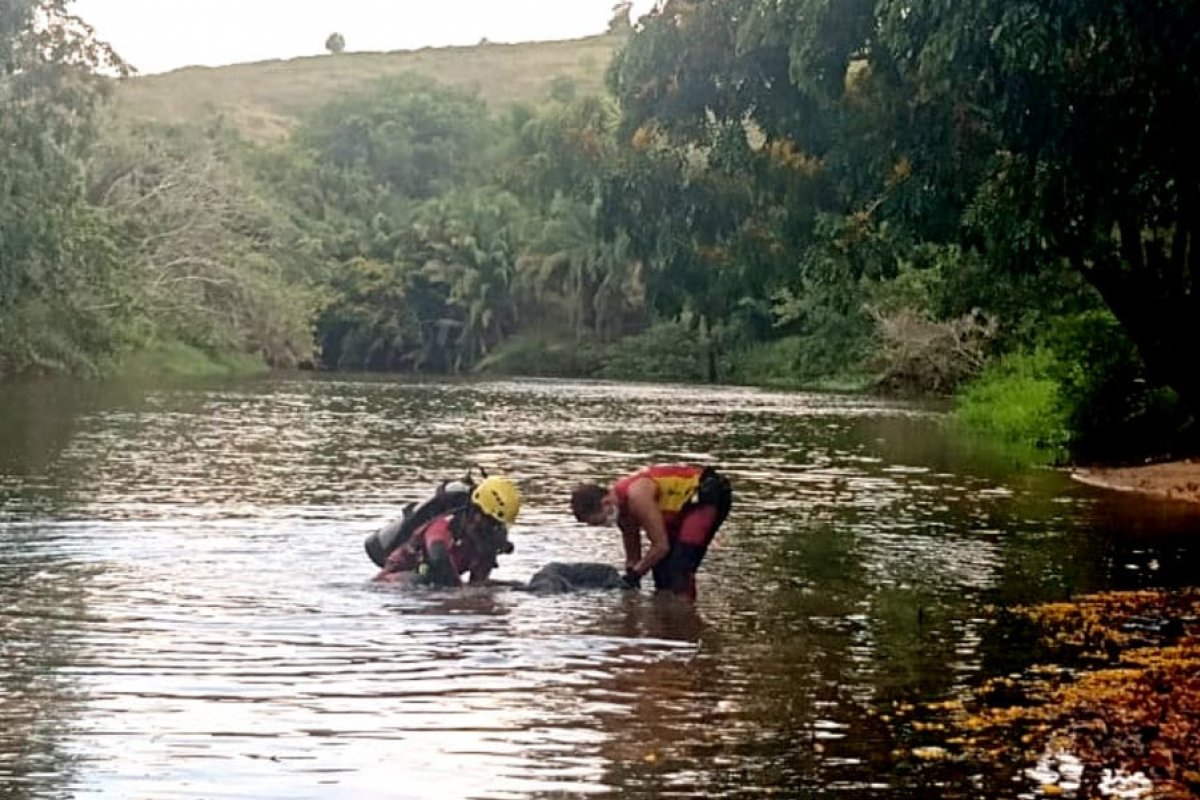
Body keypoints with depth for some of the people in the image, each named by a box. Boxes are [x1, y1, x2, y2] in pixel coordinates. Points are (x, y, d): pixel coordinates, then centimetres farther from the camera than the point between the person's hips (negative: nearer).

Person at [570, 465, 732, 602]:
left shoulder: (637, 496, -30)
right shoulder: (620, 504, -1)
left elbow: (661, 546, -24)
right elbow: (633, 555, 11)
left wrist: (634, 575, -15)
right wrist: (629, 583, 6)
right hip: (686, 501, 10)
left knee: (679, 569, -17)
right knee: (661, 563, 9)